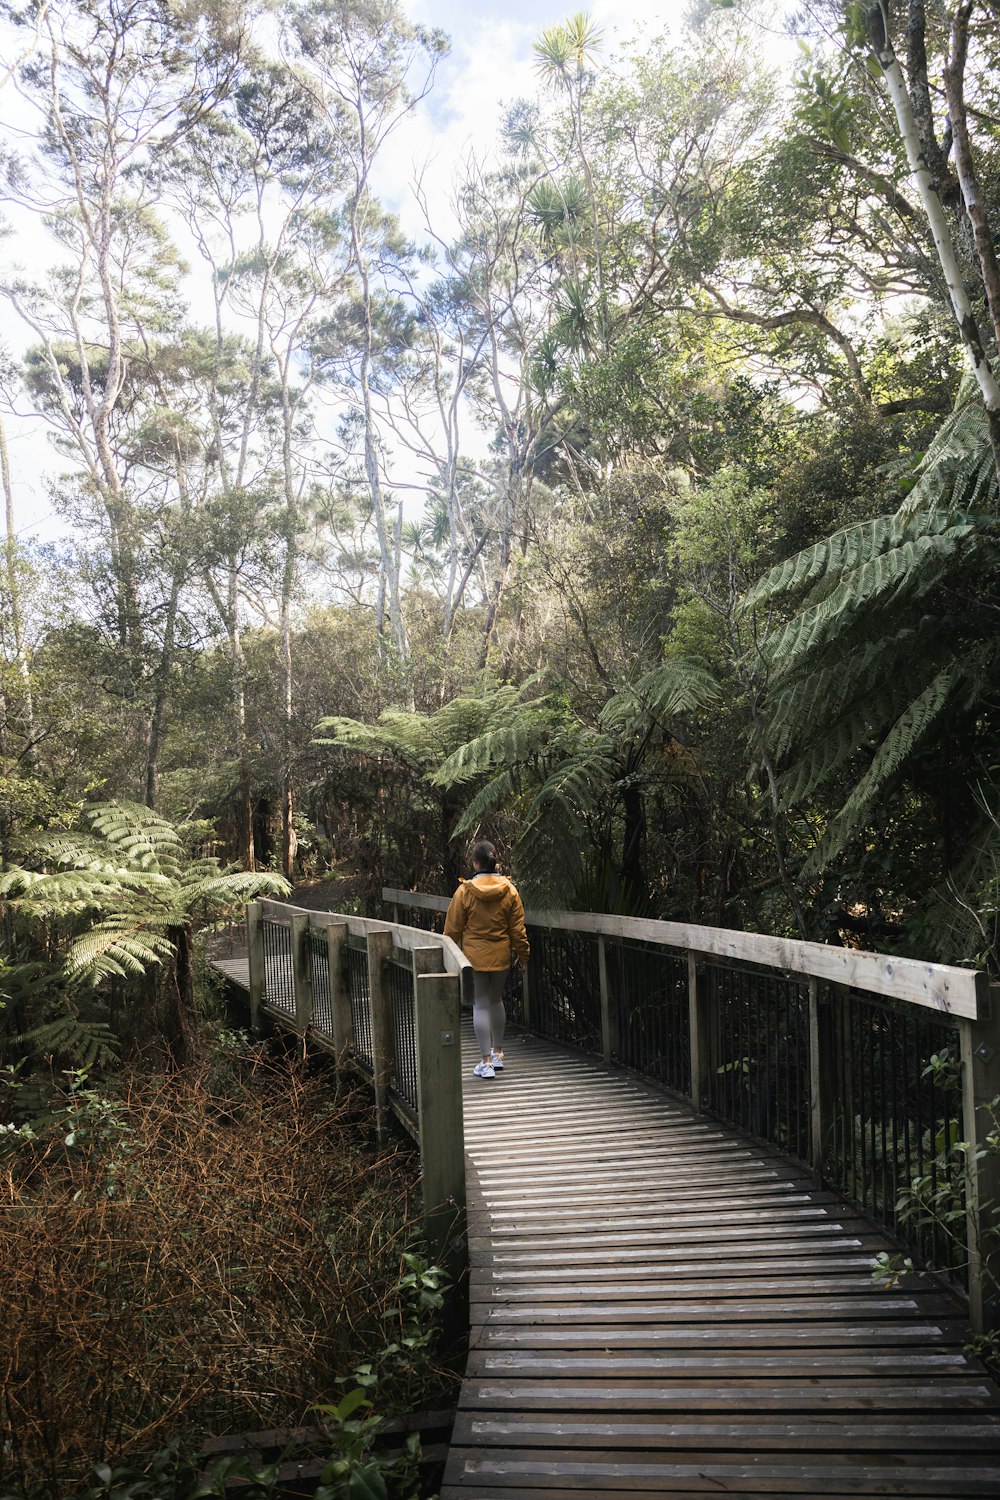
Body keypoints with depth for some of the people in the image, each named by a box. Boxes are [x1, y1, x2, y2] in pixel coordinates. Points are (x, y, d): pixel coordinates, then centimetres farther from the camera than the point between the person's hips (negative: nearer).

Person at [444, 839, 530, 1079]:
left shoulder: (465, 891, -11)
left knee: (480, 1005, 2)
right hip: (501, 956, 3)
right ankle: (498, 1053, 30)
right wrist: (523, 954, 12)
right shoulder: (509, 890, -4)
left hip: (474, 956, -3)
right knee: (496, 1000, 19)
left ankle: (487, 1062, 1)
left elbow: (452, 929, -5)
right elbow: (517, 929, 1)